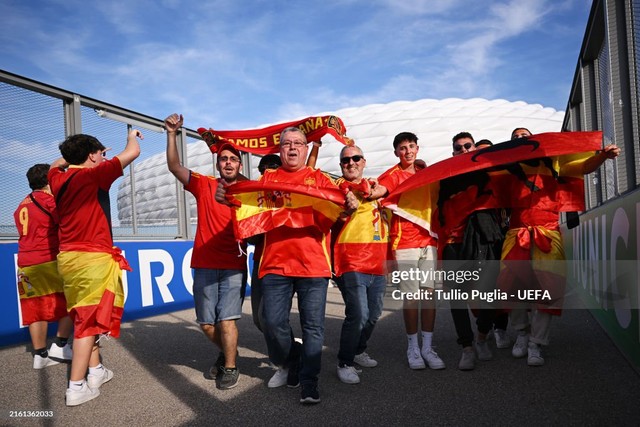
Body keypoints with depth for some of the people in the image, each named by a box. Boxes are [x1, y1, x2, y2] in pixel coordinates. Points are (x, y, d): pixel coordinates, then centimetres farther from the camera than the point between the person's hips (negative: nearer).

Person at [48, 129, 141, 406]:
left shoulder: (58, 178, 8)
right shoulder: (94, 176, -12)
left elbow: (56, 164, 34)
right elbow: (133, 152, -8)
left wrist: (74, 154, 33)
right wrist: (132, 136, 12)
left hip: (69, 257, 8)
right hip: (93, 258, -8)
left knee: (85, 317, 18)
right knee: (89, 320, -2)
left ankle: (96, 371, 29)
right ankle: (76, 387, 3)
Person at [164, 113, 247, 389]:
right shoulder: (204, 186, 7)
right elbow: (174, 166, -2)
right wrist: (171, 134, -12)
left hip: (234, 266, -2)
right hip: (204, 265, 2)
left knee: (226, 319, -9)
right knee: (206, 323, 9)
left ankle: (230, 367, 12)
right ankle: (227, 351, 36)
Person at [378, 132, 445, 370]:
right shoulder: (393, 176, 0)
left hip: (428, 240, 5)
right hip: (405, 243, -4)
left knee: (430, 293, 3)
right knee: (411, 295, -2)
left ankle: (428, 347, 12)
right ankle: (413, 347, 11)